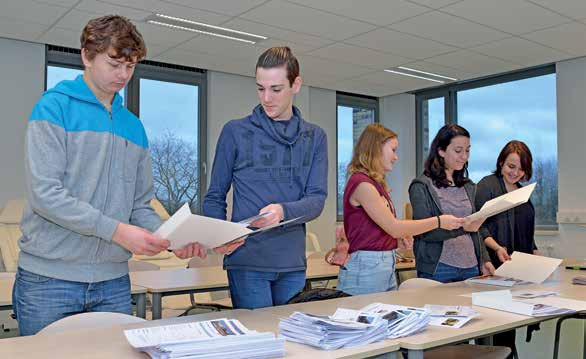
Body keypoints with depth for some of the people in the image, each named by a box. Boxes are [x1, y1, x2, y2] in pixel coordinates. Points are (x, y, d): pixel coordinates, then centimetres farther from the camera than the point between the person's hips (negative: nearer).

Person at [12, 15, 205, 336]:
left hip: (113, 280, 5)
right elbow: (44, 192, -15)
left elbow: (140, 205, 11)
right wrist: (116, 230, -20)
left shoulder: (133, 127, 11)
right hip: (49, 278, -4)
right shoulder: (55, 107, -5)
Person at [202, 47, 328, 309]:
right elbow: (215, 197, 4)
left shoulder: (314, 138, 8)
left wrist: (283, 211, -21)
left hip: (293, 262, 3)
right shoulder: (235, 132, 1)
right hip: (247, 261, -3)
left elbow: (317, 199, -1)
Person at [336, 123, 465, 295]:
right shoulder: (361, 183, -15)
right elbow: (393, 227, -15)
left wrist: (399, 236, 0)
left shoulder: (376, 183, 14)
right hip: (366, 267, -9)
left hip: (387, 266, 9)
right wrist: (438, 221, -11)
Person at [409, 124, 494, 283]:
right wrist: (461, 227, -24)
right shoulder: (421, 186, -6)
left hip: (471, 267, 6)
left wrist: (484, 260, 10)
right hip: (437, 269, -6)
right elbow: (424, 232, -13)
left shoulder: (468, 186, 14)